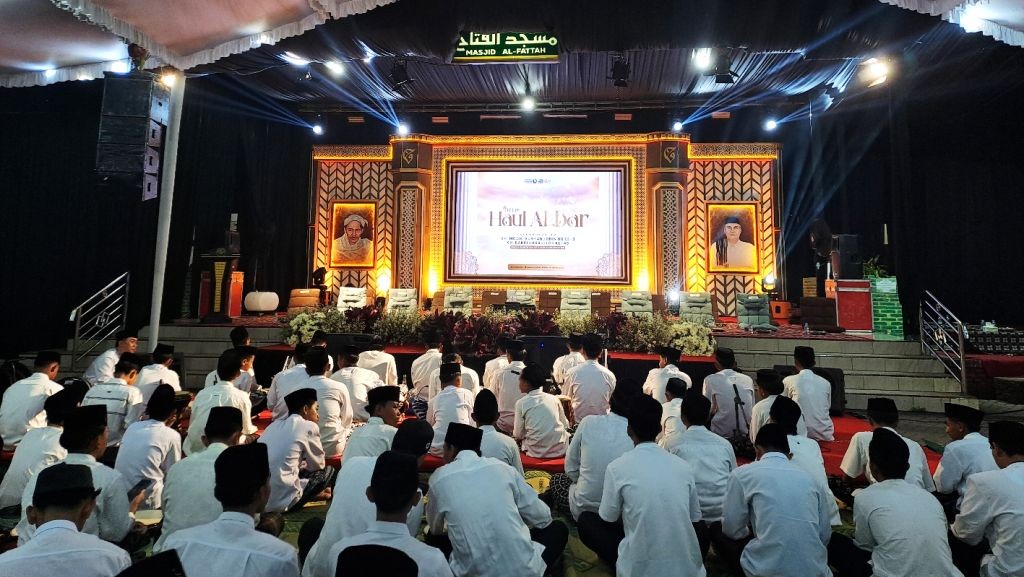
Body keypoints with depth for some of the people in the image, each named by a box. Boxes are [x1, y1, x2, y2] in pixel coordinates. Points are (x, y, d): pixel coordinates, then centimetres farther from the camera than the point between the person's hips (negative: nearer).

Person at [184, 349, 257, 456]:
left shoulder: (202, 393, 5)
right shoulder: (241, 397, -7)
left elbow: (192, 424, 14)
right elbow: (247, 430, 4)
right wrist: (254, 428, 26)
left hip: (193, 450, 6)